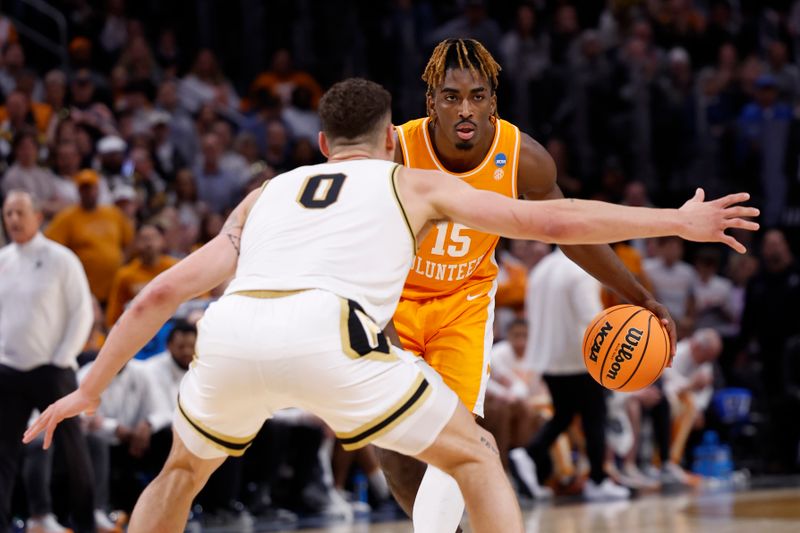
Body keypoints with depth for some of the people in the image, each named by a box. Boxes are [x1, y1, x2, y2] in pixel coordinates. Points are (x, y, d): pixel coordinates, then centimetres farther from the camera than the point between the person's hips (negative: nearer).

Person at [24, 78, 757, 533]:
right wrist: (676, 222, 31)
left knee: (184, 470, 33)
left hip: (230, 333, 3)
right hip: (326, 335, -3)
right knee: (476, 456, 16)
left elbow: (163, 293, 30)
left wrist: (90, 390, 37)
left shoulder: (266, 194, 35)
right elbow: (550, 221, 23)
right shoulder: (414, 184, 28)